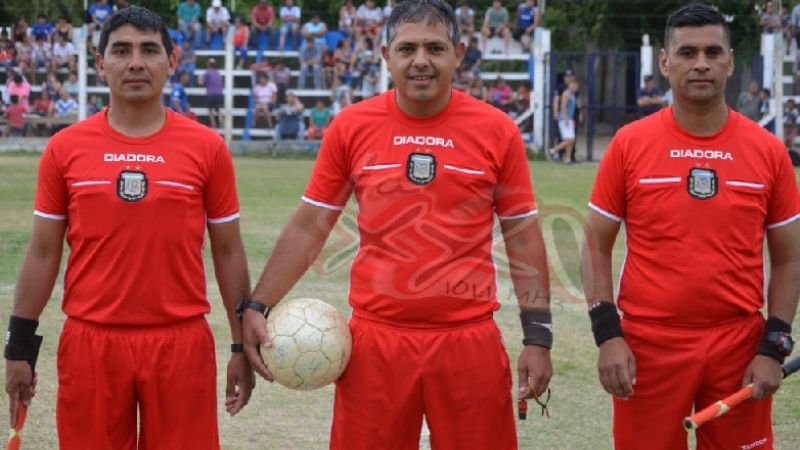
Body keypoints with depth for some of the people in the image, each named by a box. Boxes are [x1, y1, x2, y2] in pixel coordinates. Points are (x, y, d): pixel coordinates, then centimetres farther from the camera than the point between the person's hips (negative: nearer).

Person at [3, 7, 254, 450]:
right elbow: (43, 254, 7)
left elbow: (228, 252, 6)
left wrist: (241, 345, 4)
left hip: (182, 342, 0)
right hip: (90, 343, 1)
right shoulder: (64, 148, 2)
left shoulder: (206, 147, 1)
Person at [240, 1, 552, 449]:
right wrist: (257, 307, 1)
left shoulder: (497, 131, 0)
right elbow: (310, 227, 8)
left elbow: (522, 236, 4)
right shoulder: (351, 126, 1)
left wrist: (538, 336, -1)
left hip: (469, 340, 0)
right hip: (376, 339, 1)